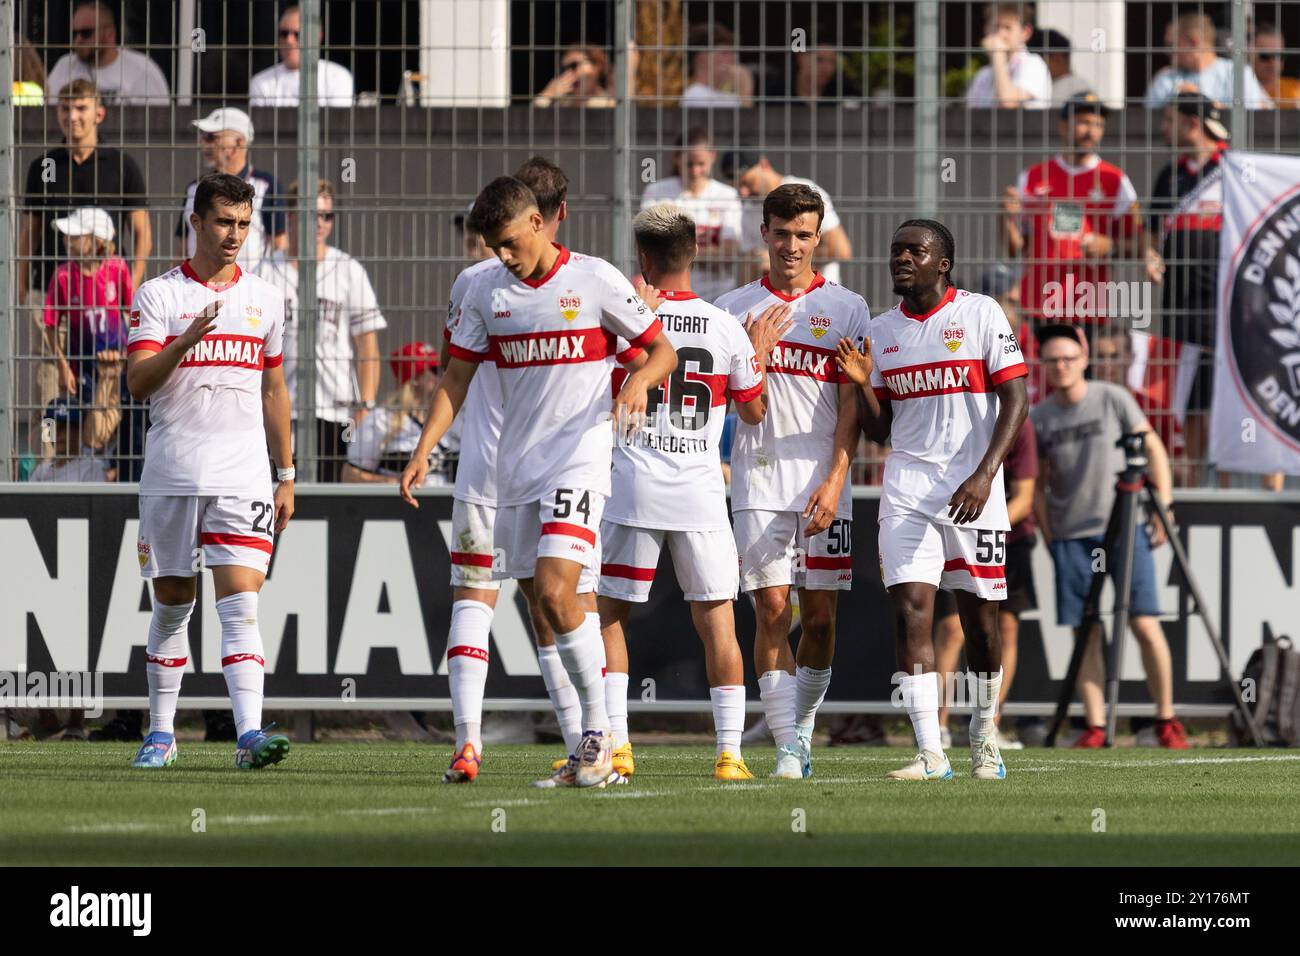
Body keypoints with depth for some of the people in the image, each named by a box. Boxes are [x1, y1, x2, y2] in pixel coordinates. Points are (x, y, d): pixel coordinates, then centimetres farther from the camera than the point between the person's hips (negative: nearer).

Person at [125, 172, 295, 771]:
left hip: (242, 476, 1)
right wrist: (185, 342, -28)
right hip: (170, 474, -1)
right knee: (172, 604, 8)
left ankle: (250, 734, -21)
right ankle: (161, 733, 20)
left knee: (240, 604, -12)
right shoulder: (158, 295, 1)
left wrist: (286, 474, 17)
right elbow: (137, 381, -11)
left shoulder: (264, 298, 11)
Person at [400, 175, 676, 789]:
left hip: (580, 457, -5)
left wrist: (639, 380, -21)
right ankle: (591, 755, 12)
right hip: (517, 465, 5)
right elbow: (457, 377, 11)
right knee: (547, 609, 5)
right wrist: (423, 452, 0)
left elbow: (662, 349, 1)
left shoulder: (594, 280, -4)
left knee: (555, 592, -21)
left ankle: (599, 732, -10)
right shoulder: (485, 291, 7)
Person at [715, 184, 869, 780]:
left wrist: (835, 480, -10)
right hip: (757, 481, 0)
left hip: (823, 485, 0)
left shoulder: (846, 309, 5)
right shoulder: (733, 308, 10)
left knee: (820, 618, 2)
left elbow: (851, 405, 0)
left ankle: (802, 726, 18)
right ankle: (788, 749, -10)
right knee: (772, 611, -9)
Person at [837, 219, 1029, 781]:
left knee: (979, 617, 3)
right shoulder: (882, 332, 11)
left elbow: (1015, 400, -6)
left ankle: (984, 732, 27)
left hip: (972, 487, -3)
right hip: (908, 486, 3)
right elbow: (879, 431, 15)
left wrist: (984, 475, -17)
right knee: (909, 609, -11)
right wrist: (863, 385, -5)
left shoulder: (981, 315, -2)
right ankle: (930, 752, -14)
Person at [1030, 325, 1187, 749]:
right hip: (1072, 536, 2)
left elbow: (1153, 449, 3)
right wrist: (1048, 535, 7)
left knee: (1144, 623, -9)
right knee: (1086, 633, -1)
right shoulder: (1038, 419, 7)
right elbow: (1038, 483, 14)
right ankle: (1094, 727, 1)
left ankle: (1166, 720, 1)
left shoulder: (1113, 399, 0)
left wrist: (1163, 506, -4)